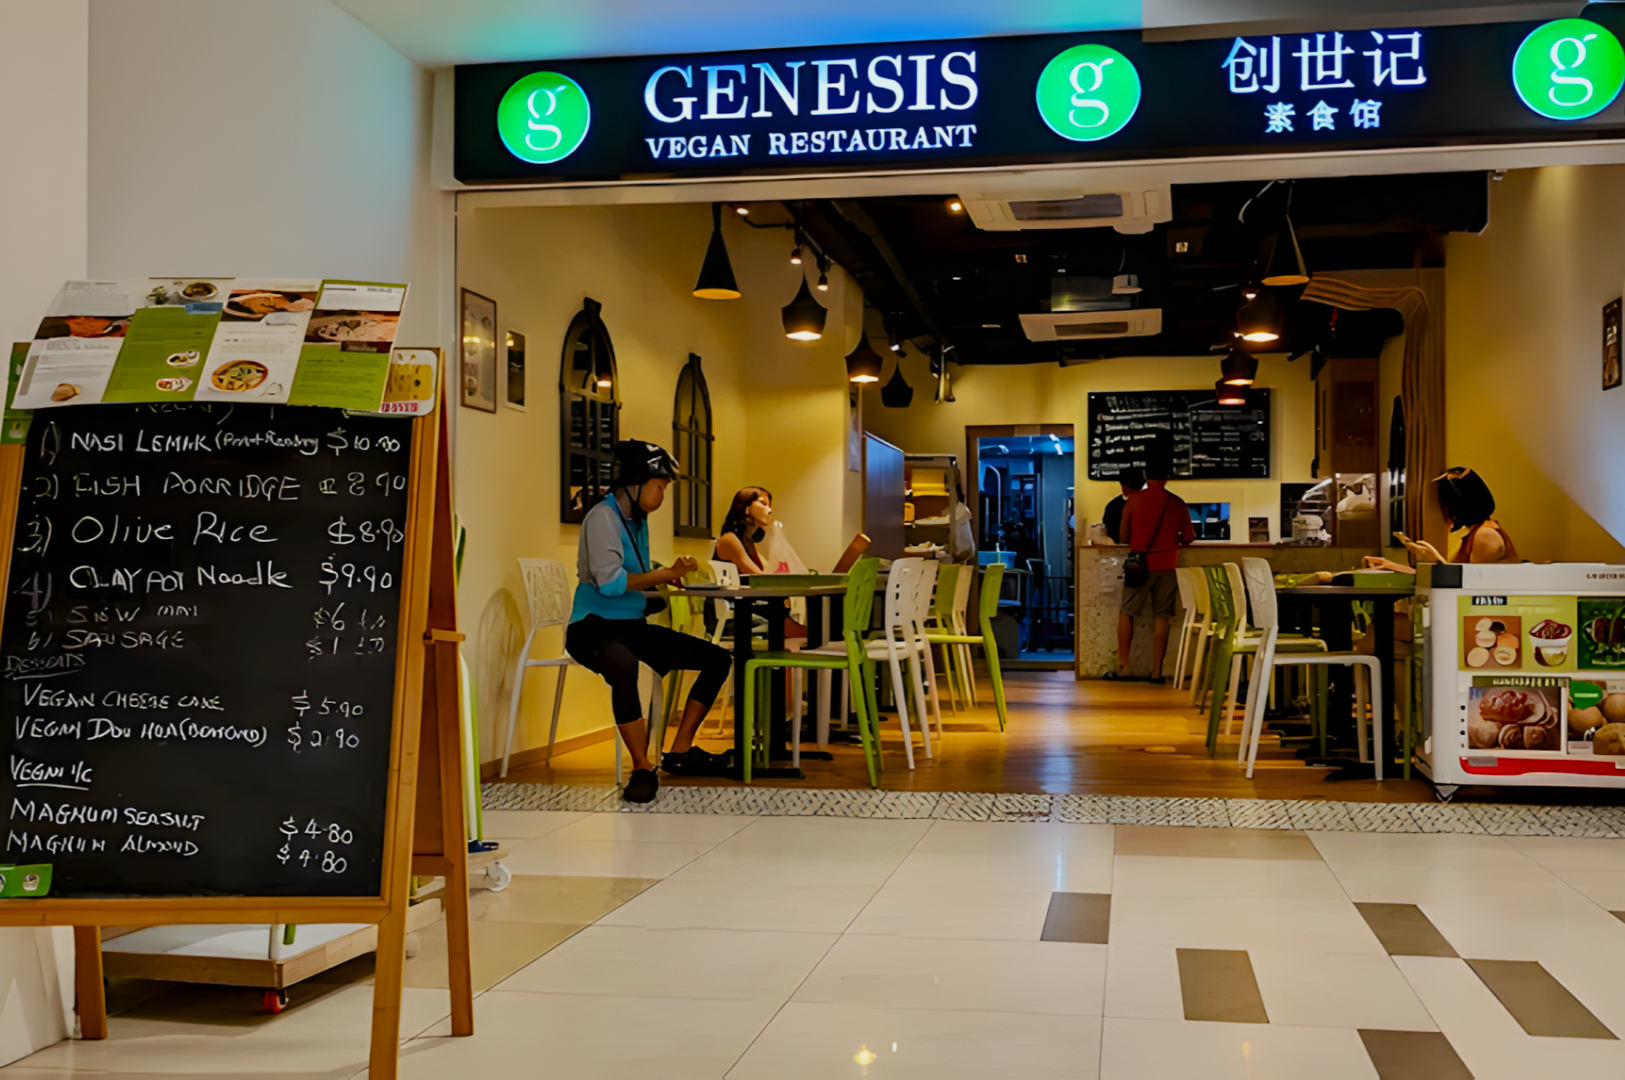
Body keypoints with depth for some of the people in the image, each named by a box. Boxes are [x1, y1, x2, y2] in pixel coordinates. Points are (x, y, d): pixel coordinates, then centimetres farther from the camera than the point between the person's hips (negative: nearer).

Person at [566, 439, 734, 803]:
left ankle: (680, 752, 6)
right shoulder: (604, 517, -12)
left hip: (632, 626, 9)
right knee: (624, 666, -43)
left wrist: (670, 577, -1)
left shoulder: (638, 521, 15)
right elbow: (609, 581, -23)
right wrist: (664, 575, -13)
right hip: (594, 626, -9)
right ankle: (642, 768, -28)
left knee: (718, 659, 3)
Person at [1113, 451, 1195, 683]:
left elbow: (1124, 537, -1)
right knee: (1161, 617, 5)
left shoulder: (1134, 500, -5)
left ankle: (1123, 666, 6)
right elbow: (1189, 538, 4)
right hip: (1166, 566, 1)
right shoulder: (1177, 503, -3)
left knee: (1127, 614, 10)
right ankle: (1156, 670, 5)